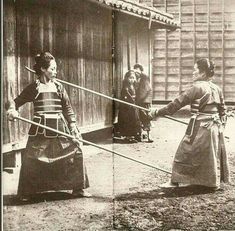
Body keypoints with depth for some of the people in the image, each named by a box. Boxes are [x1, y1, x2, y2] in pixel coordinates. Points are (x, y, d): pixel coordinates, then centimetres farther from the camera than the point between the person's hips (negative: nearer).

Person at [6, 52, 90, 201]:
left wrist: (73, 125, -1)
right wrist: (12, 109, -16)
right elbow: (16, 101, 6)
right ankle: (27, 192, 16)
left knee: (75, 152, -3)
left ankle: (78, 188, 13)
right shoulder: (34, 87, 2)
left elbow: (67, 107, 8)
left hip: (60, 127, 2)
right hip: (40, 128, -2)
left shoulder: (58, 87, 7)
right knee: (31, 158, -4)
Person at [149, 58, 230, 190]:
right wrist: (221, 125, 22)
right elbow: (223, 110, 12)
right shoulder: (217, 89, 7)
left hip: (200, 127, -7)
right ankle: (214, 182, 24)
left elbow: (177, 103, -13)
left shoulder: (197, 87, -13)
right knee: (213, 154, 16)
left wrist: (157, 113, -8)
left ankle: (176, 181, 11)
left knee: (185, 153, 4)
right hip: (216, 127, 7)